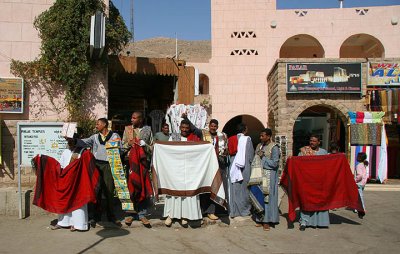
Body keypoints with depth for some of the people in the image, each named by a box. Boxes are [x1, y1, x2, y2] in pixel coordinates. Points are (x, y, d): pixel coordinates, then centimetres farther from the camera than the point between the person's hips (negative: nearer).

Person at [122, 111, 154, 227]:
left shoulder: (147, 130, 7)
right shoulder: (127, 129, 9)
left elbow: (152, 147, 7)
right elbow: (122, 146, 10)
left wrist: (144, 144, -11)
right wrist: (129, 144, -10)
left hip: (143, 161, 0)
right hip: (130, 161, 0)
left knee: (144, 188, 0)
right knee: (131, 187, -2)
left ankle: (142, 214, 10)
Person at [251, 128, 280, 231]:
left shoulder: (274, 148, -7)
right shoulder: (259, 146, 14)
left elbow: (275, 163, -12)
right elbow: (255, 160, 19)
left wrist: (263, 157, -10)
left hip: (268, 177, -6)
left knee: (267, 197, -5)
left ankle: (266, 221, 0)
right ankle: (260, 219, 15)